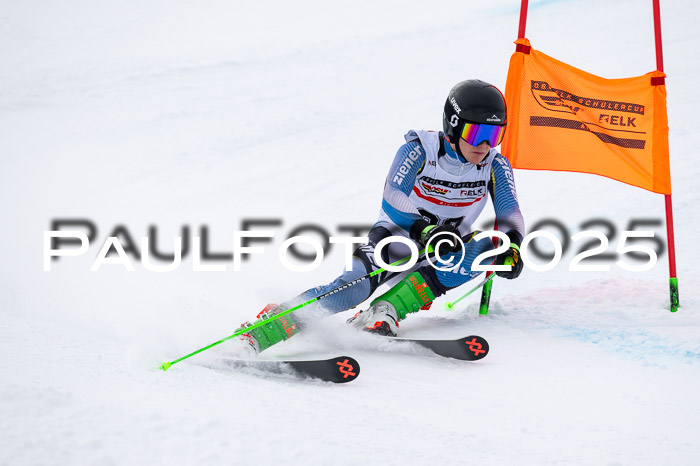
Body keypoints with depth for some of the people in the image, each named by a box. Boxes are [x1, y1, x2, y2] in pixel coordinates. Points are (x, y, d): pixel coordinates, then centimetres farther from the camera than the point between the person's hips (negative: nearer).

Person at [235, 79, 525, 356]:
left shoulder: (495, 166, -7)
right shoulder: (420, 149, -16)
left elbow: (510, 212, -17)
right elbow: (392, 200, -27)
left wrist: (512, 244, -40)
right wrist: (424, 229, -45)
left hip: (445, 249, 4)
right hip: (396, 236, -4)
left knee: (483, 248, -29)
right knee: (357, 283, -32)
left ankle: (386, 311, -31)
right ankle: (258, 334, -37)